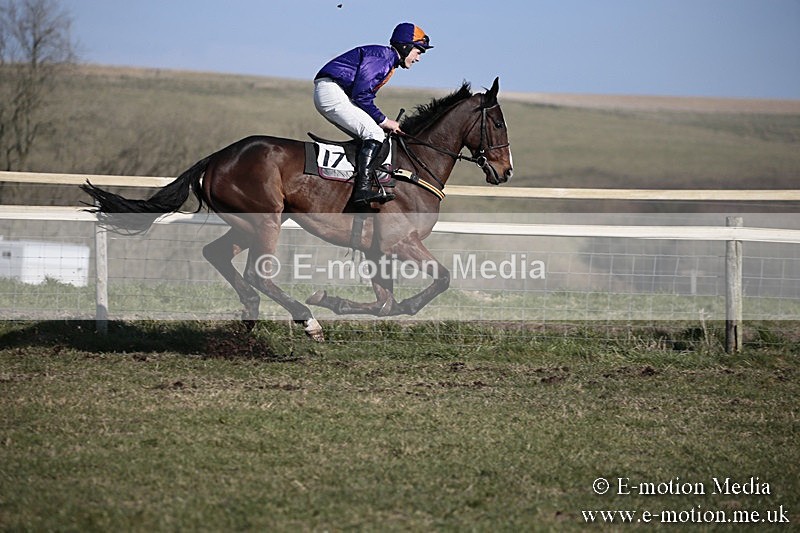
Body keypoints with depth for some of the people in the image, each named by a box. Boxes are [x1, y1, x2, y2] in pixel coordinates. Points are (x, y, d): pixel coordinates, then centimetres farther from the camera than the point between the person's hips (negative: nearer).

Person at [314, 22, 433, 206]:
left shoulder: (388, 62, 20)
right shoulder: (381, 55, -12)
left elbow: (366, 94, 19)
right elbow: (361, 93, -19)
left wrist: (384, 122, 9)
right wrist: (383, 120, -11)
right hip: (331, 91, -11)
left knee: (369, 136, 11)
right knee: (374, 133, -18)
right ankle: (363, 189, -27)